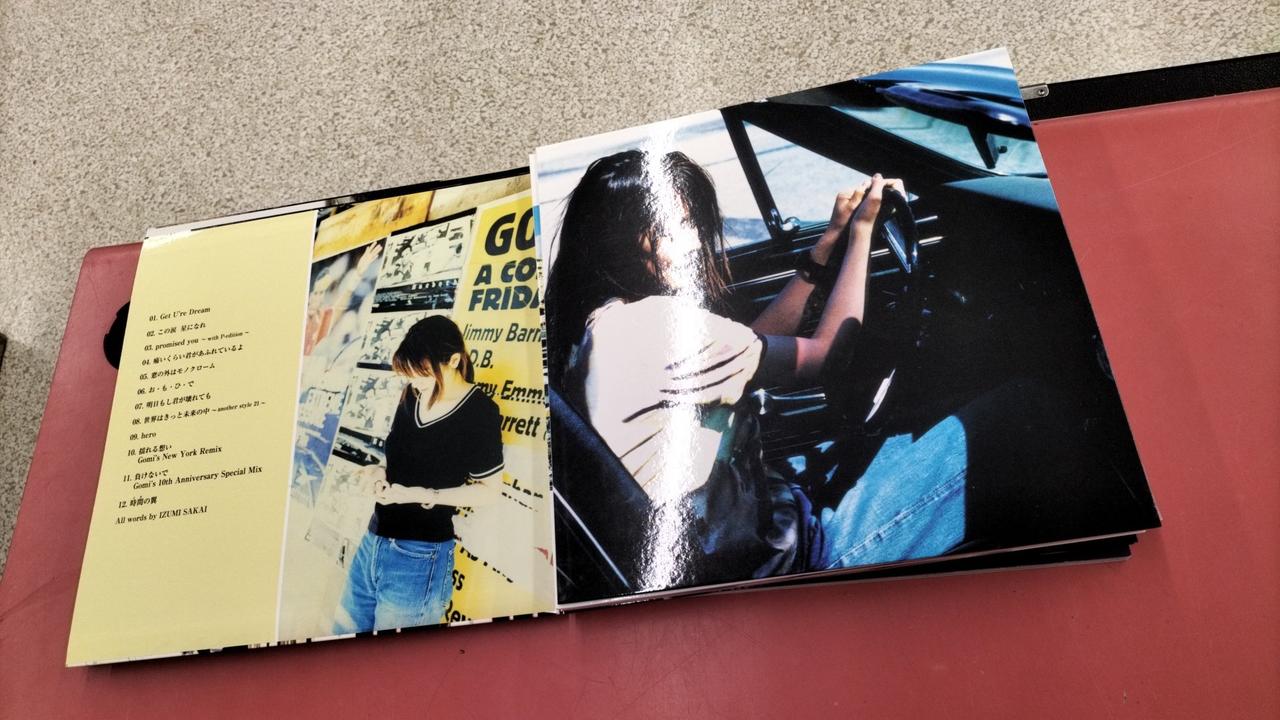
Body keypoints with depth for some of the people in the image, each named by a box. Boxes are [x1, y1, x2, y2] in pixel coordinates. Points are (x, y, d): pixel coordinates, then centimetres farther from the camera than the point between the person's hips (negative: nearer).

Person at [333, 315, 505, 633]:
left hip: (418, 558, -6)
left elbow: (490, 490, -11)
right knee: (343, 637, 17)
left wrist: (422, 495, -19)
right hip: (372, 543, 7)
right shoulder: (412, 395, 3)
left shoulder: (480, 413, -16)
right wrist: (381, 472, -3)